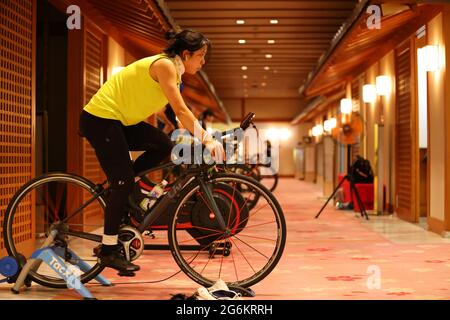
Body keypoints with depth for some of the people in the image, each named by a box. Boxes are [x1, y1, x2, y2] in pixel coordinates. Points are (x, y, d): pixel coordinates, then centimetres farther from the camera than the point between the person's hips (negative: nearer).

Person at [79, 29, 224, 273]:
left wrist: (203, 138, 3)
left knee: (163, 146, -6)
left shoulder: (174, 71, 12)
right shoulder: (164, 65, -17)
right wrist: (207, 140, -26)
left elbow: (178, 113, 12)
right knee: (123, 183, -9)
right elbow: (181, 111, -24)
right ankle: (108, 251, 0)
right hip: (100, 119, -9)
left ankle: (119, 187, 8)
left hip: (120, 120, 9)